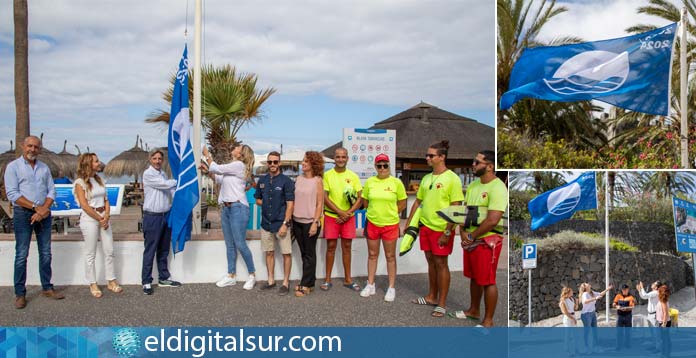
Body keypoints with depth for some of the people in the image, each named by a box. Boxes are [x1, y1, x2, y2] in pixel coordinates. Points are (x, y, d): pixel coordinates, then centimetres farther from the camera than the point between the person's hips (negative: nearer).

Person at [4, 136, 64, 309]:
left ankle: (47, 288, 19)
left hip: (43, 214, 4)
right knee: (21, 255, -1)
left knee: (45, 253, 9)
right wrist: (36, 207, -17)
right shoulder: (13, 166, -3)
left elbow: (51, 191, 6)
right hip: (23, 214, -4)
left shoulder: (44, 168, 10)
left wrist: (43, 210, -11)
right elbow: (12, 194, -11)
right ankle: (20, 294, 7)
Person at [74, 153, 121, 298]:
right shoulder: (80, 182, -7)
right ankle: (93, 284, 12)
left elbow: (106, 200, 10)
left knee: (109, 251, 7)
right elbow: (84, 205, -13)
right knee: (91, 254, 2)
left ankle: (111, 281, 16)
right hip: (89, 219, -6)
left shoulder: (99, 179, 12)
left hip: (104, 218, 6)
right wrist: (100, 219, -12)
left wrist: (106, 217, -5)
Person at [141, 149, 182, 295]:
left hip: (166, 215, 7)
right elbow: (165, 184, -17)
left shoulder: (163, 174, 13)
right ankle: (146, 282, 6)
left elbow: (171, 190, 10)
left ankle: (163, 278, 25)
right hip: (152, 217, -7)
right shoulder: (148, 174, -10)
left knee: (164, 250, 15)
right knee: (150, 251, -2)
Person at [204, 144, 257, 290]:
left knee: (240, 244, -8)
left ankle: (252, 275, 4)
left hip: (238, 208, -9)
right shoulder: (231, 166, 16)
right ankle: (231, 276, 18)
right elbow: (220, 180, 25)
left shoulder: (239, 165, -11)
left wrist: (207, 155, 5)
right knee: (230, 245, 11)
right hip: (226, 208, 9)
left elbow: (217, 168, -10)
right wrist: (208, 169, 17)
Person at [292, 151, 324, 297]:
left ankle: (306, 285, 8)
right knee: (304, 253, 11)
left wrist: (315, 223, -15)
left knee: (309, 254, 2)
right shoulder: (299, 179, 8)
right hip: (297, 221, 5)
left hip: (310, 222, -5)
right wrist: (291, 219, 8)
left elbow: (319, 204, -8)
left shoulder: (317, 181, -6)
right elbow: (295, 200, 11)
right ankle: (309, 282, 21)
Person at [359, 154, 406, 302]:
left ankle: (391, 288, 16)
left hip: (390, 224, -2)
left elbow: (402, 204, 0)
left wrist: (389, 213, 0)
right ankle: (370, 285, 25)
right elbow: (365, 201, 11)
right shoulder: (370, 182, 0)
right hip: (372, 223, 3)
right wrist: (377, 211, 6)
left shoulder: (396, 182, -6)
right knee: (372, 255, 13)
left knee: (390, 256, 7)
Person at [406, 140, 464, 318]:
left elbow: (456, 208, -14)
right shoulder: (426, 178, 9)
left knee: (441, 263, 0)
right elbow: (417, 202, 17)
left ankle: (442, 304, 11)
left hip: (441, 229, -6)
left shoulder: (452, 178, -11)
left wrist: (447, 232, -18)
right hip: (425, 226, 6)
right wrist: (408, 224, 15)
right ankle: (432, 297, 29)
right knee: (431, 261, 15)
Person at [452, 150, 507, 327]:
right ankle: (474, 310, 35)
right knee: (474, 277, 20)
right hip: (470, 239, 8)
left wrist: (472, 236, -14)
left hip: (487, 240, -8)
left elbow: (492, 220, -23)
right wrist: (463, 233, -2)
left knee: (487, 281, 0)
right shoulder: (473, 185, 10)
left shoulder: (497, 188, -17)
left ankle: (488, 320, 11)